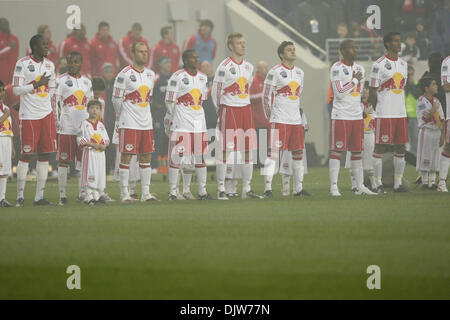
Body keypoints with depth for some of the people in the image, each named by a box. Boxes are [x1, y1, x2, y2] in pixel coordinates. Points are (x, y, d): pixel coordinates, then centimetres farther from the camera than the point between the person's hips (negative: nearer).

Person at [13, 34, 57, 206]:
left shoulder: (49, 65, 12)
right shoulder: (22, 63, -6)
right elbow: (16, 90, -10)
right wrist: (36, 85, -16)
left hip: (46, 114, 6)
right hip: (28, 115, -6)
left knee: (45, 154, 2)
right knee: (26, 154, -6)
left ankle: (39, 196, 6)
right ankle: (20, 196, 2)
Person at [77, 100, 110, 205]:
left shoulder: (101, 125, 13)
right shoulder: (85, 123, -3)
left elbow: (106, 139, 15)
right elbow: (80, 139, -9)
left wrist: (104, 145, -8)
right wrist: (92, 144, -17)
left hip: (100, 153, 5)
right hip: (89, 152, -5)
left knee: (100, 175, 5)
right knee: (90, 175, -9)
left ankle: (96, 196, 13)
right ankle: (89, 197, -5)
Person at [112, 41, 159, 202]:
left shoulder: (150, 74, 11)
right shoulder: (124, 74, -10)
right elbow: (116, 99, -4)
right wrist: (122, 116, 7)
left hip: (146, 123, 6)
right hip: (129, 123, -6)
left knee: (146, 157, 7)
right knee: (126, 157, -4)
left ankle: (146, 193, 13)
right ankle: (124, 193, 0)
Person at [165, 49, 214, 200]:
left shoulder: (202, 78, 13)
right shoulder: (178, 77, -8)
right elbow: (170, 101, -4)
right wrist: (175, 117, 4)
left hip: (199, 123, 6)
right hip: (181, 124, -6)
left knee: (200, 157, 8)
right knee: (177, 157, -6)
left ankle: (202, 192, 15)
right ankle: (173, 192, -1)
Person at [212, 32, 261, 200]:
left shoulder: (248, 66, 11)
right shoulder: (224, 66, -9)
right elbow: (216, 90, -3)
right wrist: (220, 109, 5)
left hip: (245, 109, 6)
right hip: (229, 111, -6)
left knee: (248, 150, 6)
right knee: (224, 151, -5)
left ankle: (247, 189, 12)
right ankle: (221, 189, 0)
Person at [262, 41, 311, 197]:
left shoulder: (299, 72, 14)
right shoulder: (275, 72, -6)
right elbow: (266, 95, -3)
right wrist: (271, 117, -2)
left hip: (296, 120, 7)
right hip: (279, 120, -7)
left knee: (298, 154, 8)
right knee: (273, 153, -9)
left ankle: (298, 189, 16)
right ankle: (268, 188, -9)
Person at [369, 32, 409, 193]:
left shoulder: (403, 64, 14)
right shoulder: (379, 65, -7)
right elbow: (373, 90, -6)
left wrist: (400, 108, 15)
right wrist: (376, 110, -5)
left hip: (401, 113, 7)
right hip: (384, 114, -7)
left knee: (401, 148, 6)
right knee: (380, 147, -4)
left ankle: (398, 183, 11)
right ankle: (378, 184, 0)